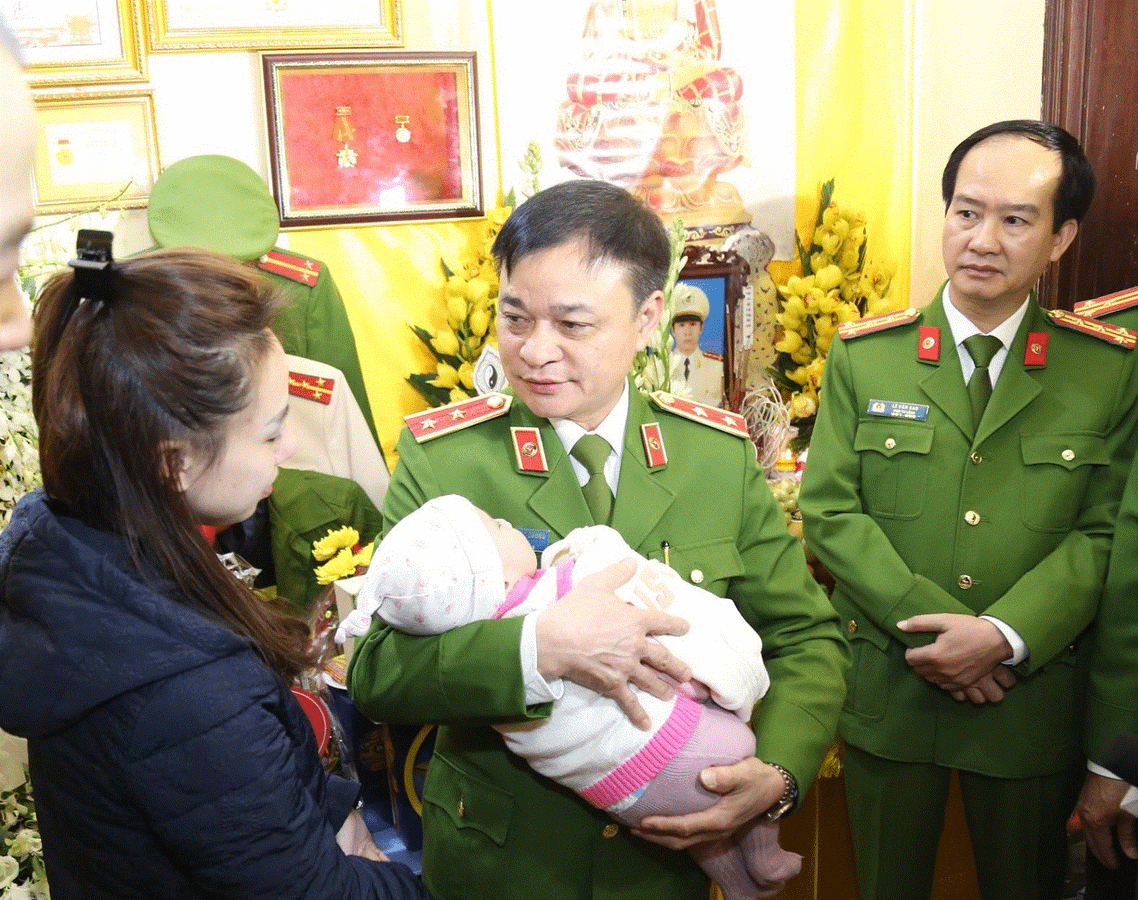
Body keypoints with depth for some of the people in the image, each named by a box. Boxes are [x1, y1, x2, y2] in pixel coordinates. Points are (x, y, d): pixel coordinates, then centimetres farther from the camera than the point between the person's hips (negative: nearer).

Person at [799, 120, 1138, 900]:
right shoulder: (863, 356, -2)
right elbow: (830, 510, -6)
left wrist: (1006, 636, -20)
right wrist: (928, 626, -16)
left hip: (1033, 702, 0)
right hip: (886, 693, 0)